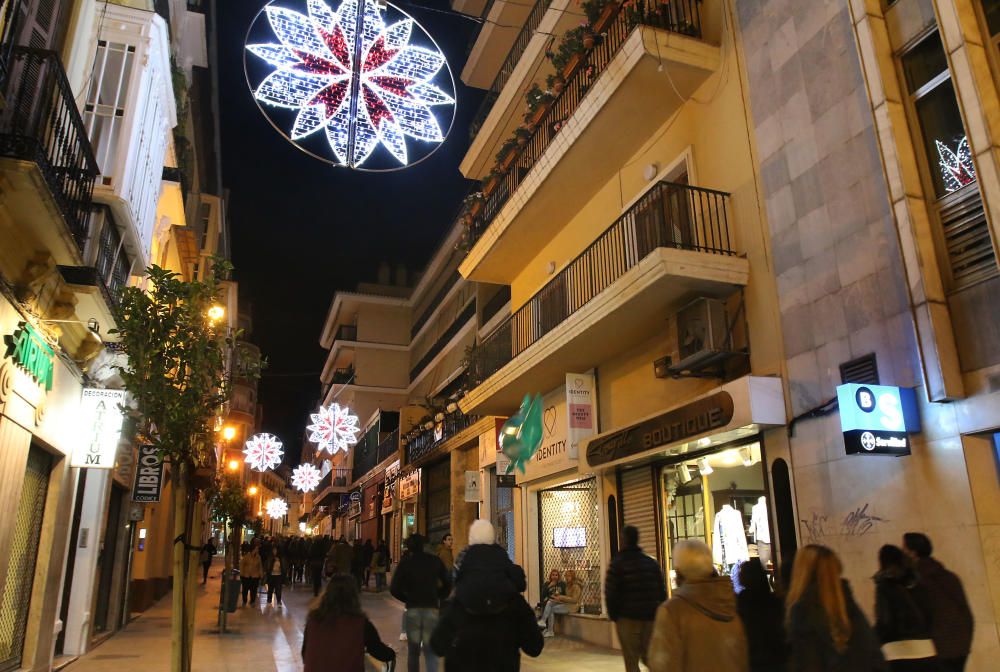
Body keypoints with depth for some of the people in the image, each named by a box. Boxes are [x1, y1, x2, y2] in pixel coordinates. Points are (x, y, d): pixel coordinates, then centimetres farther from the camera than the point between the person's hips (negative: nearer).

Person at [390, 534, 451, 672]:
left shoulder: (405, 562, -1)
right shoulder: (435, 560, 5)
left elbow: (394, 589, -6)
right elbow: (448, 583, 4)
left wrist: (407, 599, 9)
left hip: (413, 609, 0)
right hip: (432, 608, 1)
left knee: (413, 650, 12)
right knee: (430, 650, 2)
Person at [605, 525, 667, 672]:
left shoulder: (617, 563, -7)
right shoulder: (652, 563, 8)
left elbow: (610, 593, -11)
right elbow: (662, 592, 7)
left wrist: (613, 615, 1)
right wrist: (659, 613, 12)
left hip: (627, 617, -4)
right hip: (650, 616, 4)